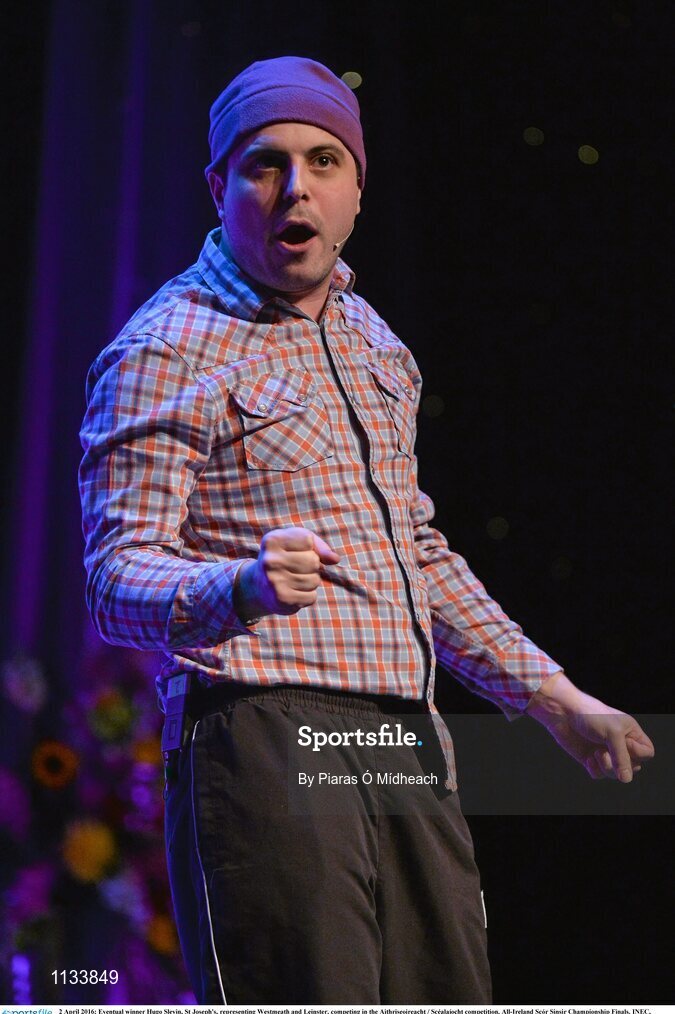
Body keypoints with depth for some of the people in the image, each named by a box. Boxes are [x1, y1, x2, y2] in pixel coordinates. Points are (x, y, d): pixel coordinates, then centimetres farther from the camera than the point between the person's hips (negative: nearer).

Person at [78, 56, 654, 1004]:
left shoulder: (371, 338, 21)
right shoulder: (166, 350, -3)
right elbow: (117, 577, -11)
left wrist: (554, 698, 24)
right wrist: (242, 587, -32)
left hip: (406, 747, 7)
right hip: (263, 741, -7)